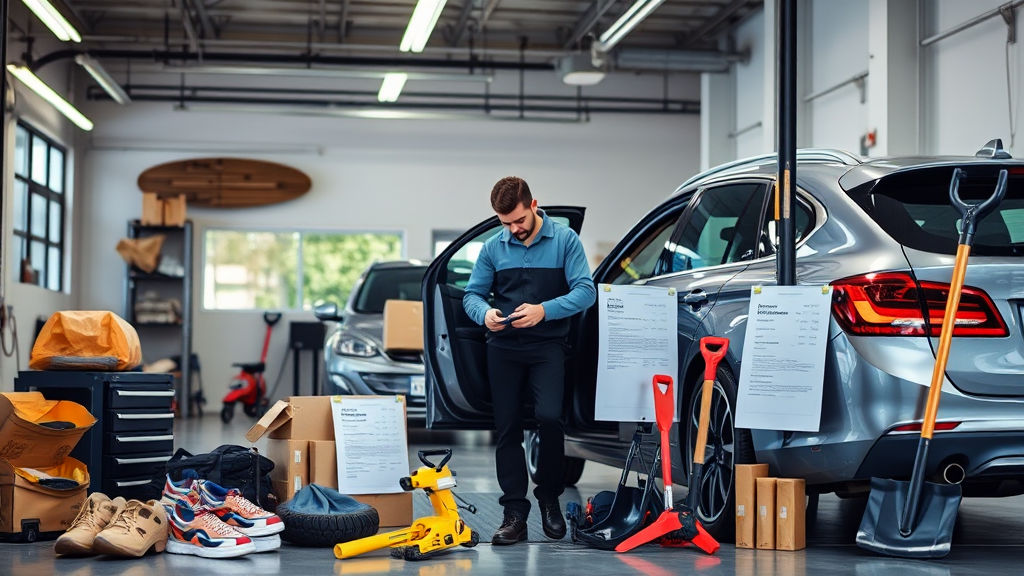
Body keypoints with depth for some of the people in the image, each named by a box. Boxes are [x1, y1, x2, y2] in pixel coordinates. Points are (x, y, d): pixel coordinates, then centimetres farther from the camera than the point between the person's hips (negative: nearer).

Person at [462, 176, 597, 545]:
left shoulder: (564, 240, -3)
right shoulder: (493, 247, 7)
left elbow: (585, 291, -10)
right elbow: (472, 295, 8)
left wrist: (544, 311, -24)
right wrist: (485, 313, -15)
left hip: (547, 345, -3)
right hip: (503, 348, 3)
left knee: (549, 417, -20)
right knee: (507, 429, 2)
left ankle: (549, 499, 2)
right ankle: (515, 514, 9)